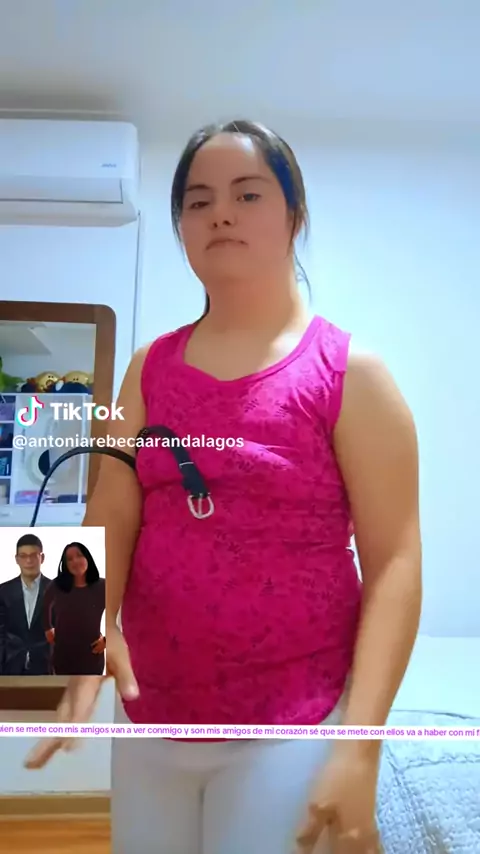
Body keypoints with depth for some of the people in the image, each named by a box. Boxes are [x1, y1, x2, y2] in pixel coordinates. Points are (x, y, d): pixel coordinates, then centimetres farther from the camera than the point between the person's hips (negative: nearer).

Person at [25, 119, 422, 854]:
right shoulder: (151, 368, 3)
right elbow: (112, 514, -3)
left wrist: (360, 744, -17)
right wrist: (92, 624, -21)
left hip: (289, 726, -4)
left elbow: (394, 564, -12)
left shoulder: (351, 373, -9)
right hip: (147, 717, 4)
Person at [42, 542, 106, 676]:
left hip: (92, 656, -1)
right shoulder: (57, 586, -3)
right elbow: (45, 606, 18)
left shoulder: (102, 587, -8)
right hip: (63, 656, 1)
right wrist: (47, 629, 13)